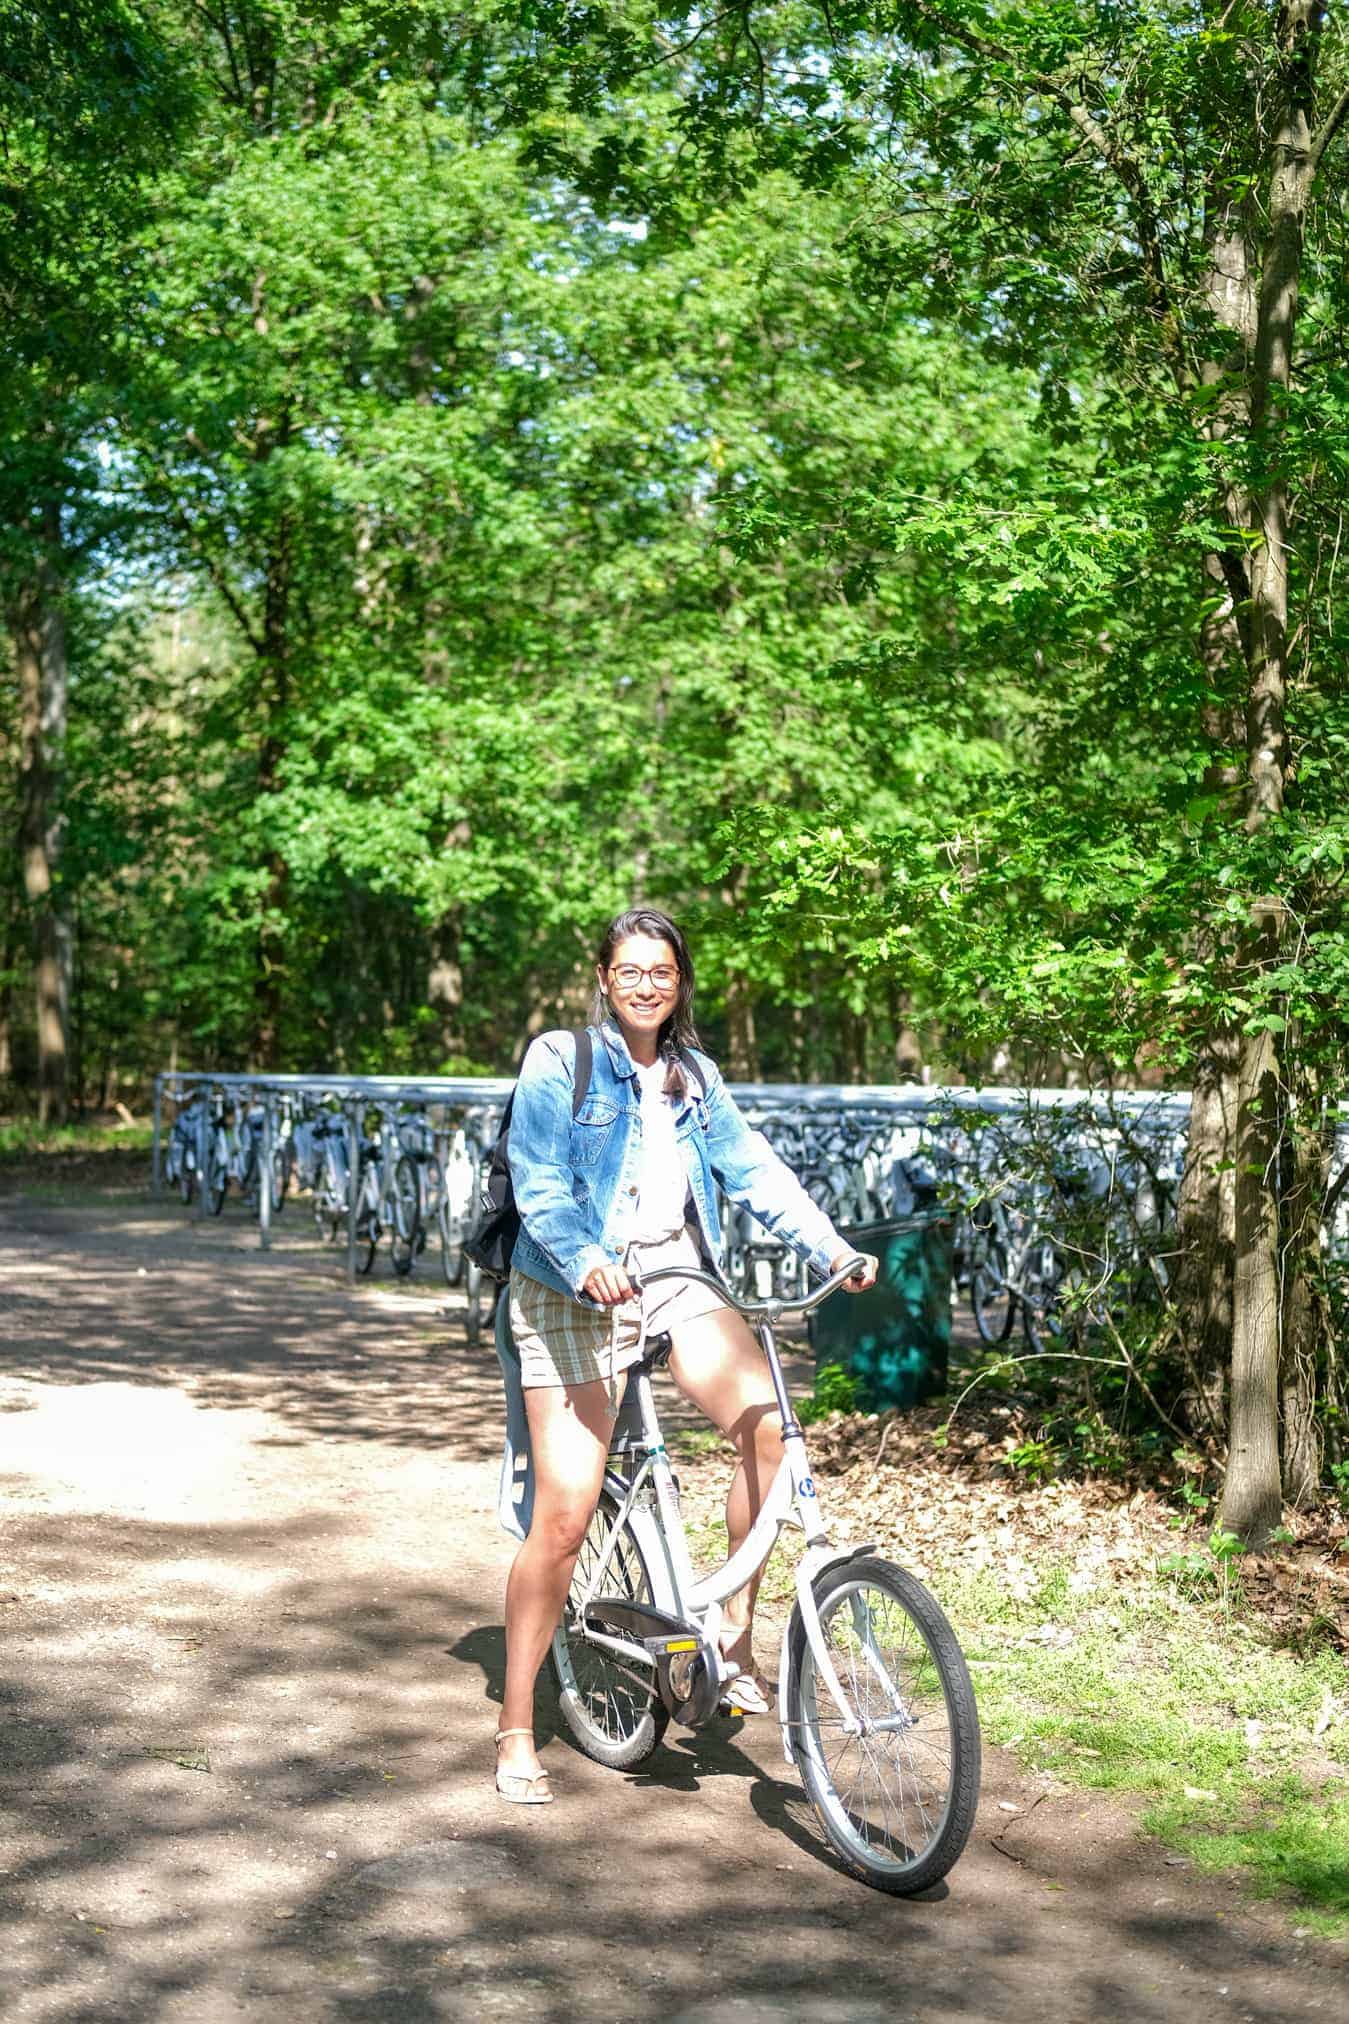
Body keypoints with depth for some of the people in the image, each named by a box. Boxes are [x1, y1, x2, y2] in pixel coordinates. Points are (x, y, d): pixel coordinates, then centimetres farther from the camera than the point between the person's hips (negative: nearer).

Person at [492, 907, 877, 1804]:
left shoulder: (694, 1075, 13)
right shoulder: (560, 1061, -3)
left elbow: (755, 1167, 6)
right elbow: (539, 1183, -12)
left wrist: (832, 1247, -8)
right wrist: (587, 1261, -30)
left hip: (675, 1277, 4)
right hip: (575, 1292, -4)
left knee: (769, 1424, -22)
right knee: (564, 1517, -7)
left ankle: (734, 1636, -4)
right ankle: (517, 1730, 8)